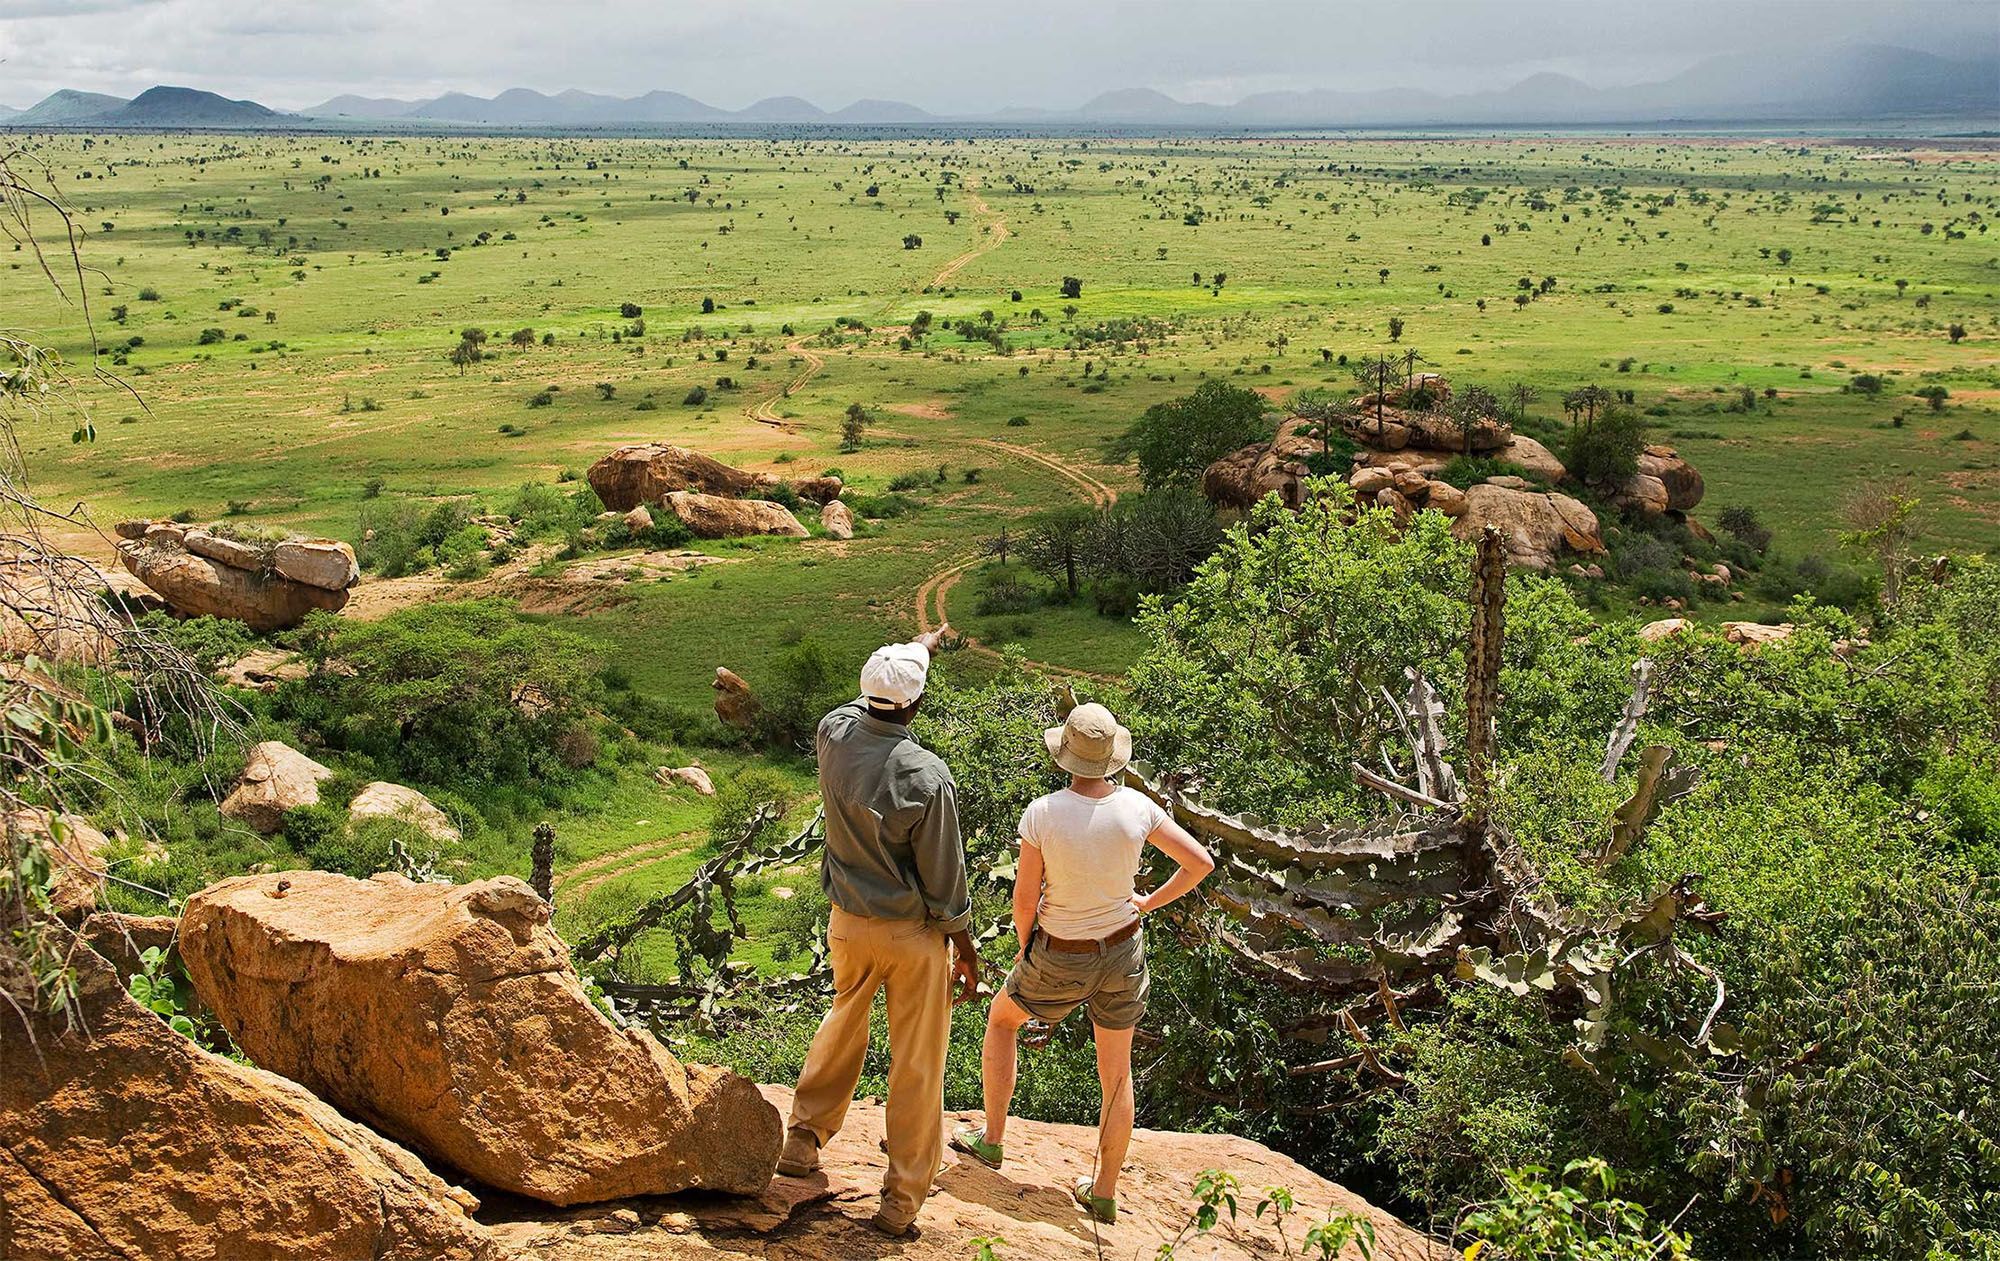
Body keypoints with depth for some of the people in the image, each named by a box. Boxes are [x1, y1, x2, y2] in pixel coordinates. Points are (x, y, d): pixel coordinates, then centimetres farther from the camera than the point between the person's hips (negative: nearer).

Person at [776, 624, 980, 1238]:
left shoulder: (835, 734, -12)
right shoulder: (927, 777, -26)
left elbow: (869, 701, 14)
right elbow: (944, 878, -16)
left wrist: (920, 647, 28)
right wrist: (965, 946, 0)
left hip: (849, 923, 5)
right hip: (912, 934, -5)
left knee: (843, 1023, 30)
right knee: (916, 1062, 10)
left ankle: (803, 1139, 41)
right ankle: (902, 1197, 21)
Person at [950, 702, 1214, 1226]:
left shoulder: (1042, 814, -23)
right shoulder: (1136, 808, -16)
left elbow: (1025, 899, -15)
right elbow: (1200, 862, -8)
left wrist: (1024, 947, 5)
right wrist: (1151, 902, 5)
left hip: (1060, 961, -2)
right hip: (1123, 954, 3)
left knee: (1001, 1018, 28)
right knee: (1116, 1073, 19)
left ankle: (991, 1140, 35)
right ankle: (1104, 1194, 31)